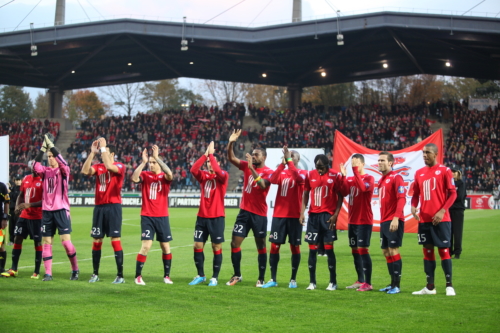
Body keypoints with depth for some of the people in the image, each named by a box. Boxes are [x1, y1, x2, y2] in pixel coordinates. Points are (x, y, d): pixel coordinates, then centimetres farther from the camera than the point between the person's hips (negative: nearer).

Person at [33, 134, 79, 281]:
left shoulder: (63, 170, 2)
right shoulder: (45, 171, 9)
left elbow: (63, 163, -21)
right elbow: (36, 166, -11)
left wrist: (51, 146, -22)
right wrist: (42, 149, -19)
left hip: (61, 210, -4)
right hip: (47, 210, 4)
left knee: (66, 241, -9)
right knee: (46, 242, 1)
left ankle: (75, 270, 6)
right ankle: (48, 273, 6)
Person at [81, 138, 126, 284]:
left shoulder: (120, 166, -3)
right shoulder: (98, 167, 11)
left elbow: (109, 166, -24)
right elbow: (85, 171, -7)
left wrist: (103, 149, -17)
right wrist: (92, 153, -7)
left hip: (113, 207, -5)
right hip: (99, 207, 5)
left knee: (115, 240, -7)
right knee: (96, 241, 7)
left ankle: (120, 275, -3)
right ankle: (95, 274, 15)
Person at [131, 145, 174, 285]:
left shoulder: (164, 177, 0)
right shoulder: (145, 175, 1)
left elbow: (170, 174, -24)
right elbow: (134, 178, -19)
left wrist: (157, 157, -25)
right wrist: (143, 161, -21)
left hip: (162, 217, 1)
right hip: (147, 217, -1)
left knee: (165, 246, 6)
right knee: (146, 245, -11)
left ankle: (166, 275, 20)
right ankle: (138, 276, -2)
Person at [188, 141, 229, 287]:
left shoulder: (223, 176, -3)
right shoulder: (204, 176, 8)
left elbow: (218, 172, -26)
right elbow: (193, 169, -12)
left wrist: (211, 154, -19)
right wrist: (205, 154, -16)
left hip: (217, 217, -4)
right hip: (202, 216, 4)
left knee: (216, 247, 0)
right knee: (198, 246, 5)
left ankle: (215, 278, 9)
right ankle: (200, 276, 17)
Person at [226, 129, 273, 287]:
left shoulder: (268, 172, -9)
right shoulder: (247, 166, 8)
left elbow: (262, 185, -27)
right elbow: (231, 158, 2)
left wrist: (252, 168, -32)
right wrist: (231, 143, -13)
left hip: (259, 214, -5)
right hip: (244, 211, 5)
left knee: (261, 246, 3)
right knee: (235, 243, 3)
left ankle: (261, 279, 10)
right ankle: (237, 275, 15)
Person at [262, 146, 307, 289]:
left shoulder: (302, 173, 1)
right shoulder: (282, 172, 10)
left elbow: (298, 178, -23)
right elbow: (273, 180, -11)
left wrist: (289, 160, -24)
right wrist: (282, 163, -18)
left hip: (294, 216, -3)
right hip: (279, 215, 3)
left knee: (295, 247, 3)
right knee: (274, 246, 1)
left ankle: (293, 279, 11)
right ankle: (273, 279, 8)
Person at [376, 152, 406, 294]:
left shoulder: (396, 177, -8)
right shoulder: (381, 180, 17)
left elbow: (402, 198, -17)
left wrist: (396, 218, -26)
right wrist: (382, 221, 14)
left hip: (394, 222, -9)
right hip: (384, 222, 9)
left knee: (393, 251, -9)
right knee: (386, 252, 10)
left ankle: (397, 285, -4)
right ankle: (392, 283, 17)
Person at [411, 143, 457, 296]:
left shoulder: (444, 171, -4)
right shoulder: (419, 173, 11)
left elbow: (452, 193, -7)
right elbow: (416, 194, 17)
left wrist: (442, 211, -16)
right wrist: (413, 206, -4)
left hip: (440, 219, -5)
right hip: (424, 219, 5)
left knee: (444, 250, -3)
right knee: (427, 251, 8)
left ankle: (449, 285, 3)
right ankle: (430, 287, 13)